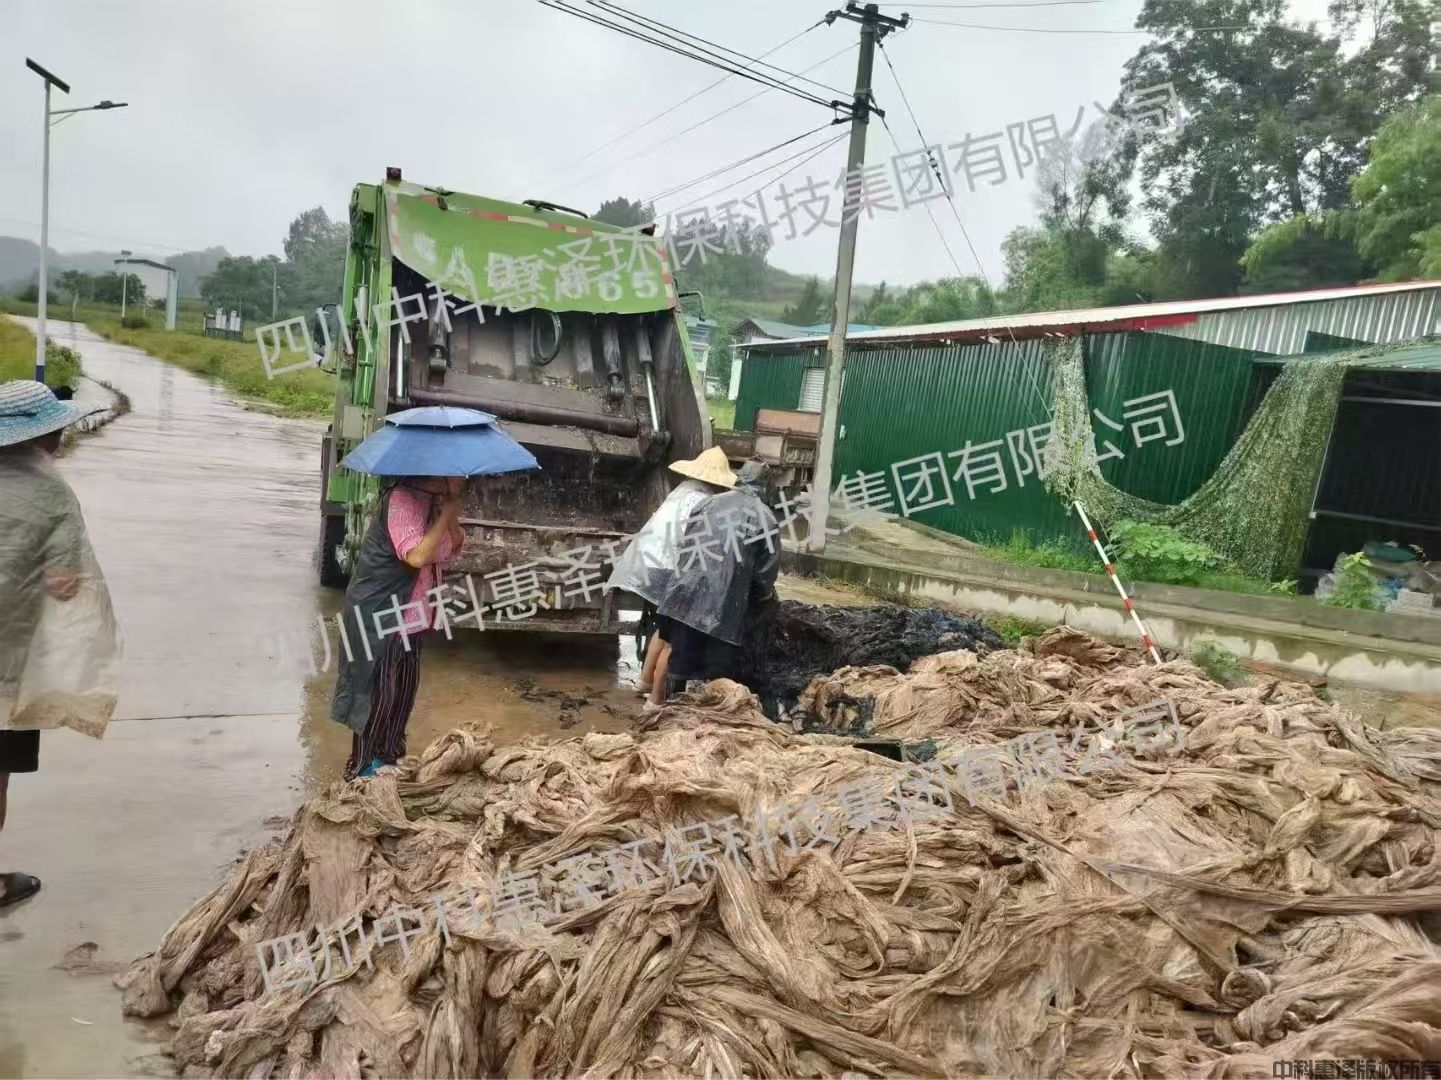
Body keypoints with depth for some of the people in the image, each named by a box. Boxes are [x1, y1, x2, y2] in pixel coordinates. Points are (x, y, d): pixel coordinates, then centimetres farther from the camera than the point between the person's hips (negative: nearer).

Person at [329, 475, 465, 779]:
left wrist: (452, 510, -10)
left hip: (410, 613, 9)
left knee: (404, 687, 16)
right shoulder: (402, 498, -22)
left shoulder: (433, 501, 5)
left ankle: (388, 757, 32)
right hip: (381, 611, -9)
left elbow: (454, 547, 5)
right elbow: (417, 555, -31)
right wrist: (448, 511, -24)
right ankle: (363, 767, 16)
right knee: (378, 691, 1)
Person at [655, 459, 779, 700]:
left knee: (681, 657, 14)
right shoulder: (765, 516, -1)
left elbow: (685, 542, 15)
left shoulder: (709, 502, 9)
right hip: (727, 603, -4)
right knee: (720, 666, 8)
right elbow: (767, 567, -1)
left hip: (689, 592, 4)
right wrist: (764, 595, 19)